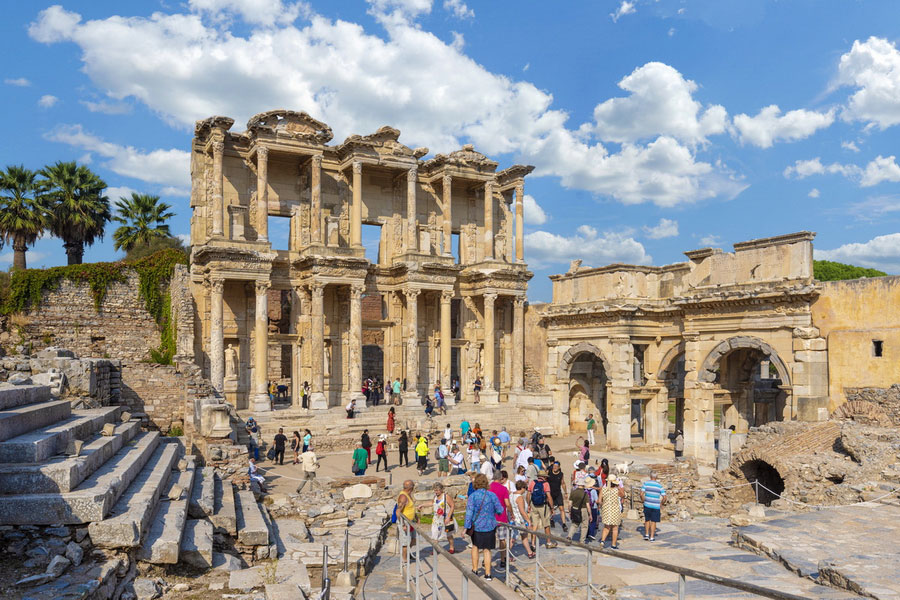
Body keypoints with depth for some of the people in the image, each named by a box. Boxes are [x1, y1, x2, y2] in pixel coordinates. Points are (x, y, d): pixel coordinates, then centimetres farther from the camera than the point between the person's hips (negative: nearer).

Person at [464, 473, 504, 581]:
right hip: (490, 526, 1)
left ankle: (475, 570, 27)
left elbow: (469, 512, -14)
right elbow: (500, 510, -3)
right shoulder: (492, 495, -7)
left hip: (477, 526, 0)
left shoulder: (473, 496, -11)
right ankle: (488, 574, 11)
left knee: (475, 546, 22)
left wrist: (466, 527, -12)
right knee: (487, 550, 10)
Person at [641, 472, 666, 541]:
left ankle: (647, 534, 20)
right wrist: (661, 504, 14)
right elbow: (664, 497, -3)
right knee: (653, 521, 7)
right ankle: (652, 537, 9)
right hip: (656, 506, 0)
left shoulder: (645, 484, -4)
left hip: (647, 505, 0)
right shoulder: (660, 486, -1)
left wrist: (643, 501, 7)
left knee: (647, 520, 18)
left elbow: (641, 494, -10)